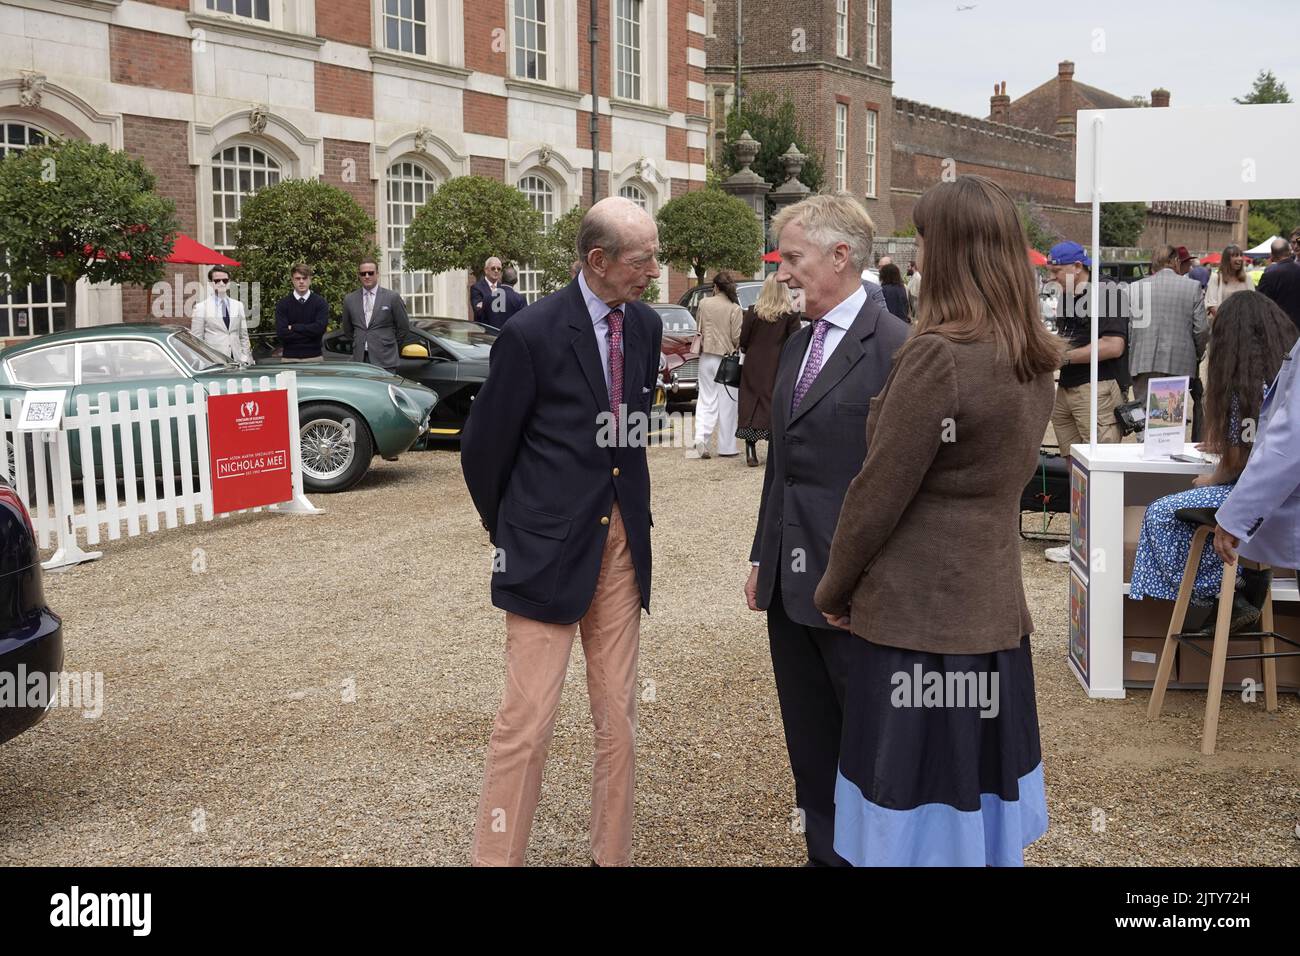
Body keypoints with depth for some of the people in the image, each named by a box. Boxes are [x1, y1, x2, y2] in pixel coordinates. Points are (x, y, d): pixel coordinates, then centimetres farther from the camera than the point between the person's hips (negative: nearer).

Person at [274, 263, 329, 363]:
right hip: (289, 358, 0)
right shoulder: (282, 304, 4)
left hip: (314, 358, 0)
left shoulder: (319, 302, 4)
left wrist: (294, 327, -5)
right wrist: (310, 332, -8)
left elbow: (320, 328, -10)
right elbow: (281, 333, -7)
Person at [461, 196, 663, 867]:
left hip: (622, 540, 5)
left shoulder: (646, 326, 5)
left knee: (618, 714, 11)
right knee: (527, 717, -3)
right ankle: (497, 855, 10)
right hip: (548, 547, -5)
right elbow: (483, 450, -4)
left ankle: (612, 852, 24)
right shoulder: (533, 333, -13)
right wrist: (510, 534, 7)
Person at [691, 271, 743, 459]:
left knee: (706, 399, 12)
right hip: (726, 358, -3)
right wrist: (737, 347, 9)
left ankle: (701, 437, -8)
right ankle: (726, 447, 10)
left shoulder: (704, 303, -3)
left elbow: (698, 327, 8)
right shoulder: (734, 309, -12)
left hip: (706, 357, 3)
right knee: (727, 402, 6)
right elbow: (737, 338, -12)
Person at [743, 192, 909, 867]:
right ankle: (825, 852, 31)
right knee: (809, 741, 17)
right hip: (790, 579, 8)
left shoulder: (894, 347, -13)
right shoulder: (797, 344, 13)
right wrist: (762, 558, 16)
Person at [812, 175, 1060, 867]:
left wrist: (834, 590, 0)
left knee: (916, 820, 3)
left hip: (917, 617, -8)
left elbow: (879, 492, -14)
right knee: (985, 807, 16)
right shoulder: (1035, 360, 6)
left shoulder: (939, 355, -18)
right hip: (995, 609, 8)